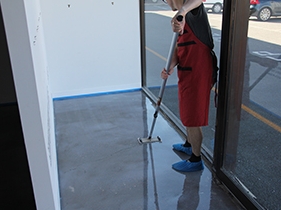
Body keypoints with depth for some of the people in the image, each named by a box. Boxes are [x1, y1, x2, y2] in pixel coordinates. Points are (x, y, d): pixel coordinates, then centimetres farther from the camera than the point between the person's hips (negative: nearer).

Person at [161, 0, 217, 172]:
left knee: (193, 118, 1)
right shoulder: (183, 18, 16)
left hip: (197, 74, -10)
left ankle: (196, 160, 18)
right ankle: (189, 145, 47)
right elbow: (178, 48, 5)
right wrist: (170, 67, -11)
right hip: (188, 73, 10)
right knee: (188, 114, 25)